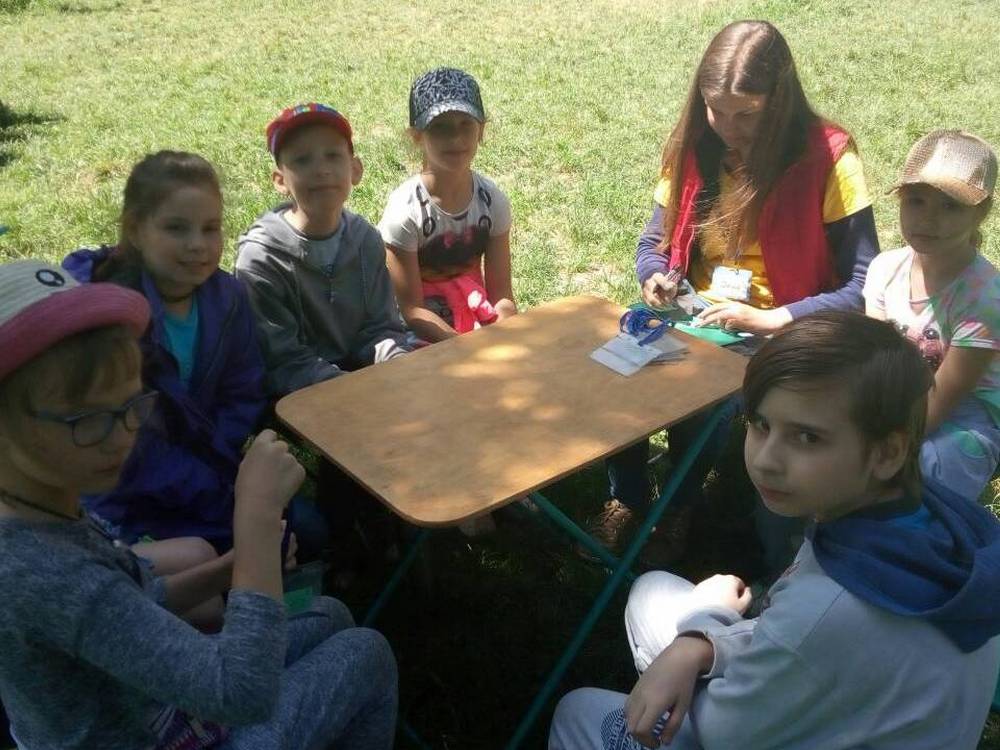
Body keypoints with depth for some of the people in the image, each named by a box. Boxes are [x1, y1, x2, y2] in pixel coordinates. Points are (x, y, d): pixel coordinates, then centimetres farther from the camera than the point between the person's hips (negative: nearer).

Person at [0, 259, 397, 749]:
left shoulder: (45, 513, -9)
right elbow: (243, 693, -41)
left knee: (330, 616, 22)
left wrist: (236, 562, -9)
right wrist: (257, 514, -38)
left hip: (148, 704, 8)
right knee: (365, 653, 5)